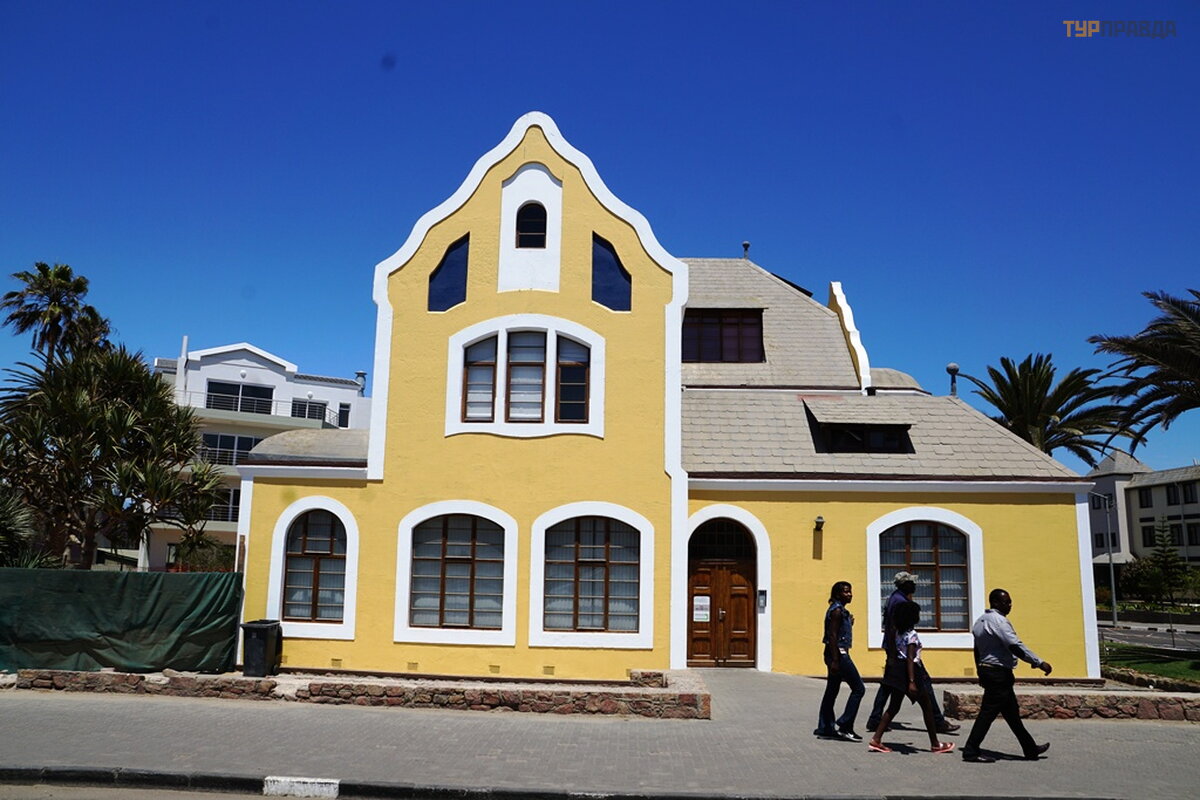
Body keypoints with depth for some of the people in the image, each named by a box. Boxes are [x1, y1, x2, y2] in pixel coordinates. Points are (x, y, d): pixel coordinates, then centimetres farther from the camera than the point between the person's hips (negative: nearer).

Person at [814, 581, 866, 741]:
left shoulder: (840, 610, 16)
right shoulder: (837, 610, -14)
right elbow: (832, 636, -19)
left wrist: (849, 622, 13)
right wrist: (835, 660, -22)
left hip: (837, 654, 10)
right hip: (839, 654, -10)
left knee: (831, 691, 11)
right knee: (858, 688, -5)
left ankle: (825, 728, 15)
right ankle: (844, 725, -5)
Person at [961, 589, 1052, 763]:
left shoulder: (981, 621, 15)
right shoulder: (998, 620, -16)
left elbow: (977, 651, 19)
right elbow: (1015, 646, -24)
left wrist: (981, 674, 24)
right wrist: (1039, 663, -22)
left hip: (986, 670, 10)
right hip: (999, 673, -10)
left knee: (1012, 713, 16)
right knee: (988, 712, -6)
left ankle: (1030, 749, 26)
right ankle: (971, 751, -4)